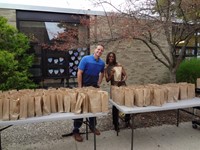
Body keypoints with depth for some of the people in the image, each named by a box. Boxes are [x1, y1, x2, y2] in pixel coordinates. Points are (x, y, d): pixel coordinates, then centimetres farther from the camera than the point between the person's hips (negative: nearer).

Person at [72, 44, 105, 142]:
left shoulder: (102, 63, 3)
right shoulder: (85, 59, -13)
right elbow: (79, 73, -15)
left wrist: (99, 83, 10)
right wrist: (80, 87, -17)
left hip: (95, 87, 5)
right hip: (84, 87, -5)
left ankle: (93, 126, 32)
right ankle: (76, 130, 11)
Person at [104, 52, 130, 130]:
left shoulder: (119, 65, 2)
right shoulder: (106, 68, 4)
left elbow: (125, 75, 2)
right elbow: (107, 80, 0)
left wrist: (123, 80, -18)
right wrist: (111, 75, -17)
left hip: (122, 85, 0)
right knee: (115, 105, 5)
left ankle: (127, 120, 20)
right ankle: (115, 123, 21)